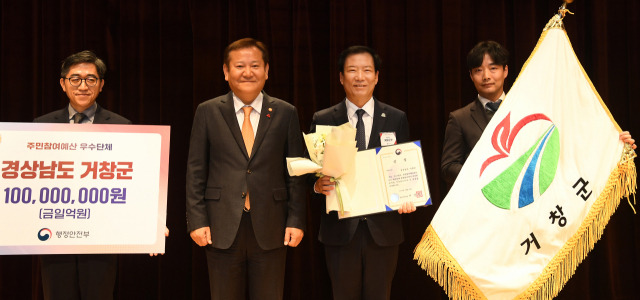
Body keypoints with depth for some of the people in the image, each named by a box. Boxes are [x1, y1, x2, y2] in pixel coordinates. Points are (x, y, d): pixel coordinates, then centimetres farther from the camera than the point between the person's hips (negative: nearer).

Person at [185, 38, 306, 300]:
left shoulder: (285, 113, 6)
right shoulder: (207, 112, 5)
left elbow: (296, 172, 5)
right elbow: (195, 171, 4)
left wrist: (296, 220, -2)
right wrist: (197, 220, -4)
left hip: (270, 230, 0)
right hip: (222, 229, 0)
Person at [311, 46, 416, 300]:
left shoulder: (396, 119, 6)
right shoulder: (323, 120, 4)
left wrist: (406, 198, -12)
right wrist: (318, 185, -17)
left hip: (383, 230, 0)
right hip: (340, 230, 0)